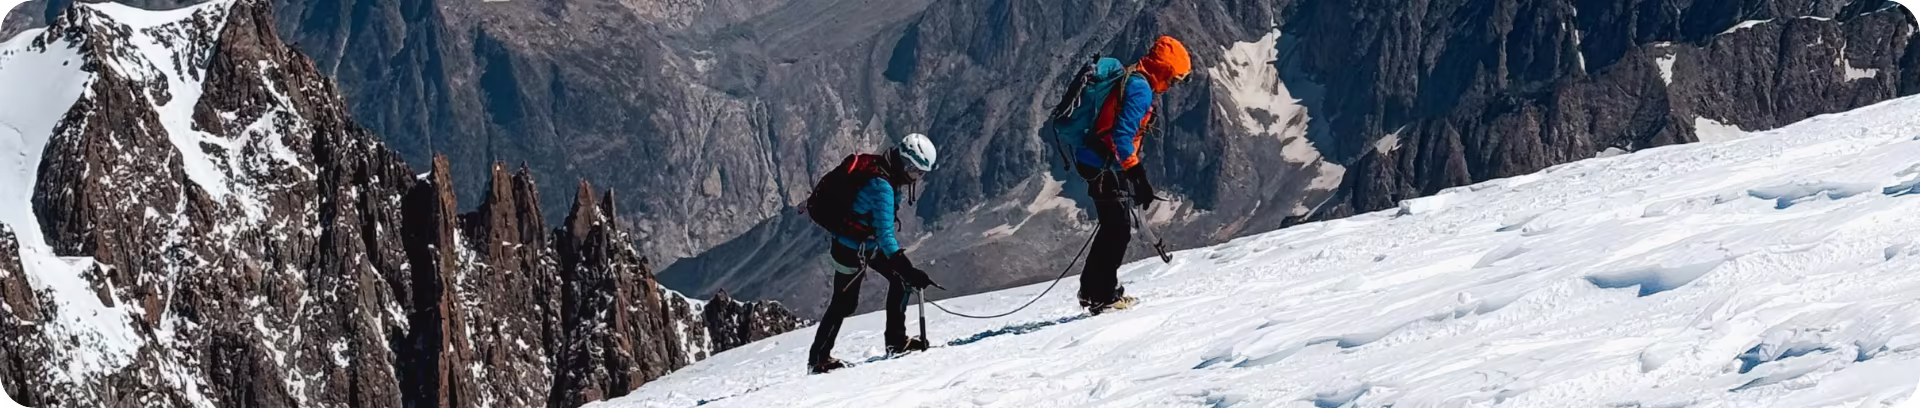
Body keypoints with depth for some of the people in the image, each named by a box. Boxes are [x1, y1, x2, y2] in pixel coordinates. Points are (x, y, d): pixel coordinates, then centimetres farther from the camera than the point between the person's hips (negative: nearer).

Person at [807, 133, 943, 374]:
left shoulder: (882, 171, -4)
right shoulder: (881, 186, -32)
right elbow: (885, 237, -36)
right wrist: (910, 271, -39)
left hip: (869, 243, 9)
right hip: (851, 248, -9)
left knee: (901, 279, 4)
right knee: (845, 302, 2)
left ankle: (896, 341, 11)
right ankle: (818, 359, 15)